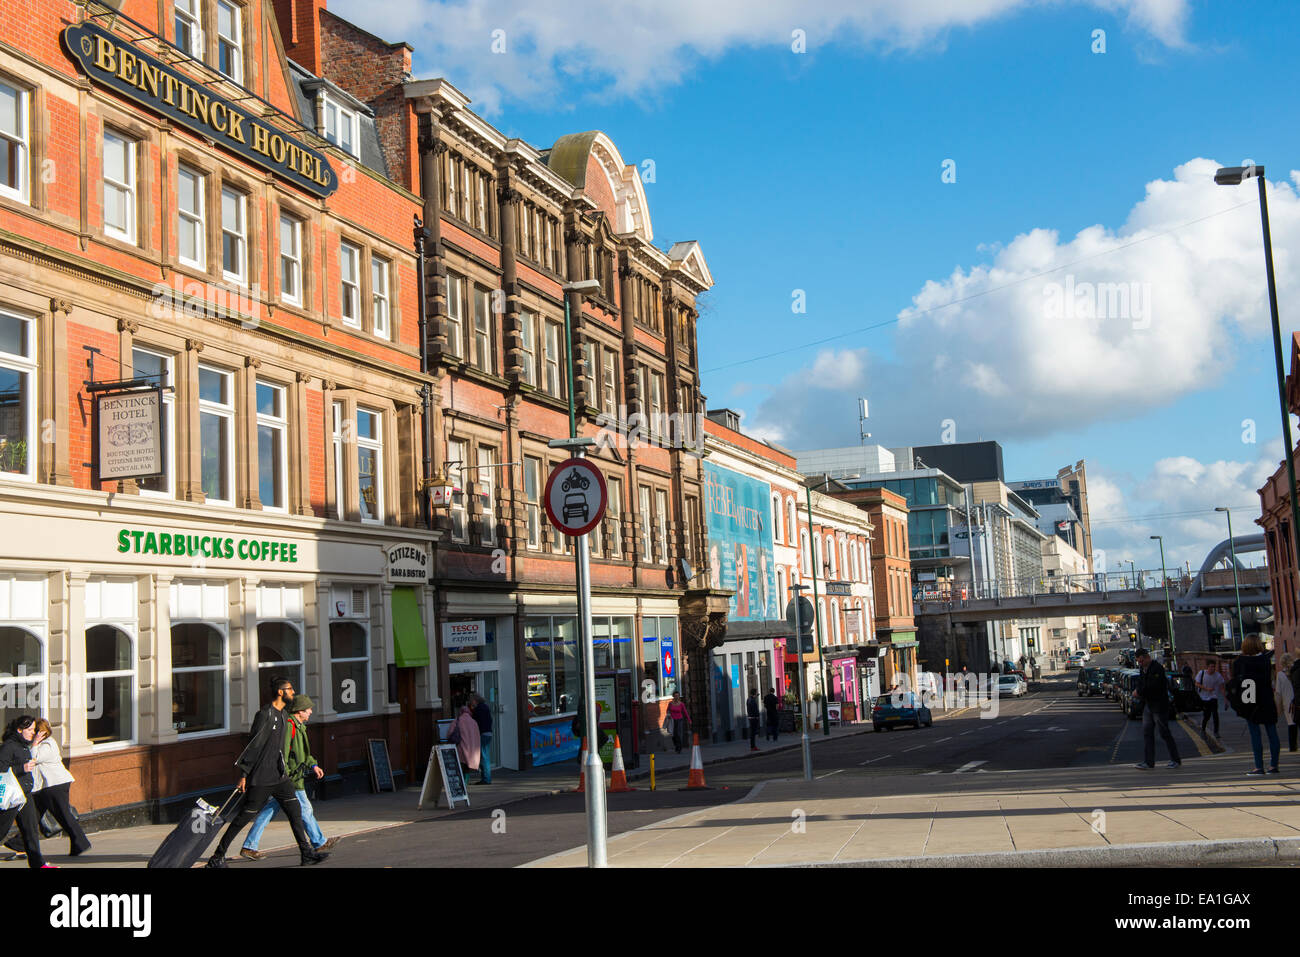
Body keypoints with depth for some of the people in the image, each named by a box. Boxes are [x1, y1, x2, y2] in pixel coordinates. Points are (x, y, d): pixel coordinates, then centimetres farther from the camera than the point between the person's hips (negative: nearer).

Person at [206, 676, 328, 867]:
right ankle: (217, 857, 8)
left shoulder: (282, 715, 13)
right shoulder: (265, 715, -14)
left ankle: (306, 852, 4)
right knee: (245, 816, -2)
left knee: (295, 810, 2)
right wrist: (243, 775, -16)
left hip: (279, 776, 8)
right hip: (261, 779, -8)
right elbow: (253, 745, -15)